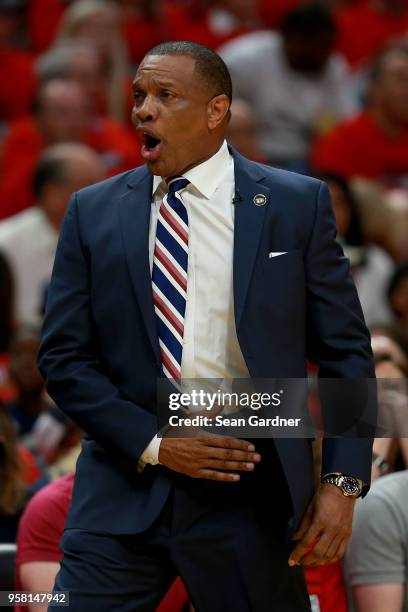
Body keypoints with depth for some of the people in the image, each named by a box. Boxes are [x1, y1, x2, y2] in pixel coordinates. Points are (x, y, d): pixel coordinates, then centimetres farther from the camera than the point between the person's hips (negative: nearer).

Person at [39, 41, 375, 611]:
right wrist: (152, 444, -8)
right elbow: (63, 357, 5)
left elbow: (346, 352, 3)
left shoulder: (298, 205, 2)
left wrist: (342, 480, -6)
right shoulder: (93, 212, 6)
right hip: (125, 489, 1)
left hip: (249, 495, -1)